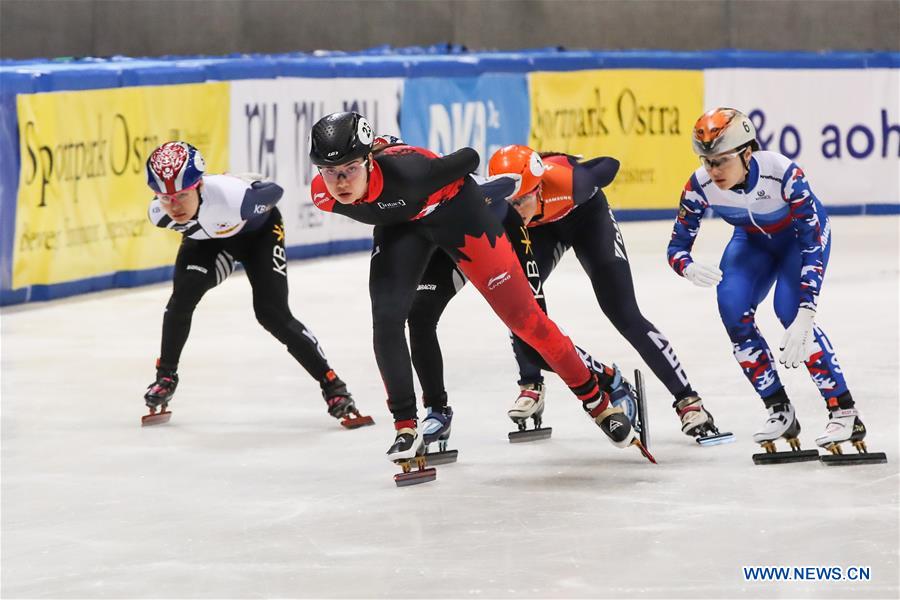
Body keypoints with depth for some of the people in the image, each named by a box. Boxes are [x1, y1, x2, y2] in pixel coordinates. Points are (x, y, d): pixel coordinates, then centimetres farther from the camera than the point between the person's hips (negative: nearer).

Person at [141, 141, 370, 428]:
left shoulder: (234, 197, -45)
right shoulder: (159, 214, -29)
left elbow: (274, 191, -23)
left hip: (259, 232, -4)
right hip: (206, 239, 4)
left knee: (273, 314, -13)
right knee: (182, 297, -18)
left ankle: (333, 387, -5)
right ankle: (166, 377, 4)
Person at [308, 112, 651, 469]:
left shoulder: (404, 171, -42)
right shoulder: (323, 197, -25)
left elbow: (469, 159, -23)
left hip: (454, 210, -5)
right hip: (399, 225, 5)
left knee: (521, 315, 0)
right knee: (387, 318, -14)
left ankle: (596, 399, 13)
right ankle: (407, 428, -2)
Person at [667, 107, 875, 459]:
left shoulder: (783, 174, -39)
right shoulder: (701, 185, -27)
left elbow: (813, 245, -37)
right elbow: (677, 245, -20)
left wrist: (804, 315, -46)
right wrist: (689, 268, -46)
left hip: (802, 231, -4)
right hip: (754, 240, 4)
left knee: (789, 308, -26)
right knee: (732, 307, -19)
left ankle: (845, 413, -16)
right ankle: (780, 412, -4)